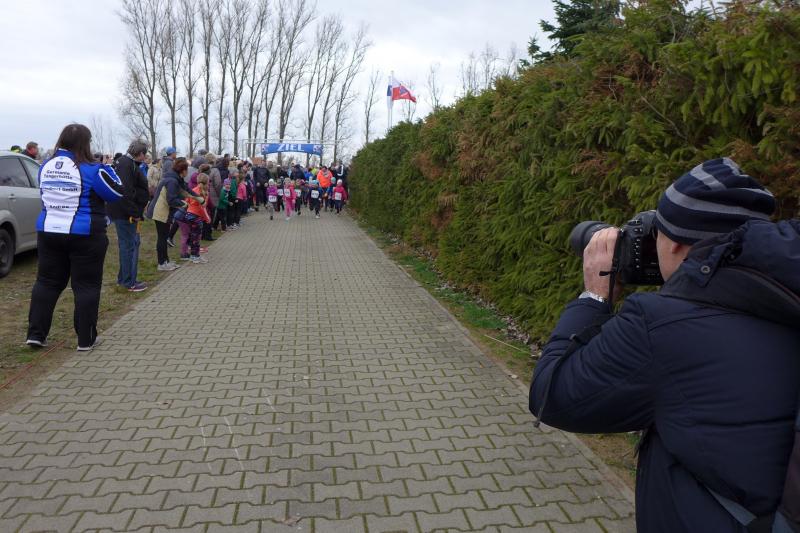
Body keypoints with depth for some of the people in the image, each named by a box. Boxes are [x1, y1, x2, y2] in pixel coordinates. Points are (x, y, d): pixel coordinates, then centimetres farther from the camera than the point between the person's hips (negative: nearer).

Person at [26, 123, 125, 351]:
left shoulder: (46, 167, 6)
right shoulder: (91, 170, -13)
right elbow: (118, 193, -4)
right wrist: (108, 169, 9)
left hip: (48, 232, 5)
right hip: (84, 236, -5)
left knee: (47, 282, 15)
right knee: (86, 286, 3)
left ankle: (36, 334, 16)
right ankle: (85, 339, 8)